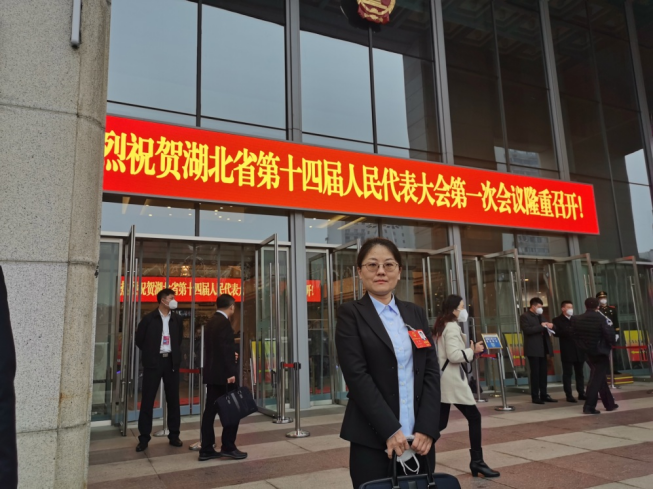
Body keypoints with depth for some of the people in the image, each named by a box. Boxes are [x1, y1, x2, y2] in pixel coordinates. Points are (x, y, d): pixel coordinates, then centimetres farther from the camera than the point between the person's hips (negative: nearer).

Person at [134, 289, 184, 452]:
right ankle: (144, 438, 7)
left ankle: (174, 435, 15)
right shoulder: (149, 319, -3)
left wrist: (174, 353, 12)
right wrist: (149, 353, 8)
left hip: (171, 362, 3)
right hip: (153, 362, -3)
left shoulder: (177, 320, 9)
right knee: (148, 399, -1)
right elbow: (139, 339, 4)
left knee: (173, 399, 6)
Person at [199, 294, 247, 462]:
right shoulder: (224, 323, -14)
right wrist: (231, 372, -19)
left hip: (212, 373, 9)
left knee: (210, 411, 9)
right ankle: (228, 447, 6)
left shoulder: (211, 322, 14)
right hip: (222, 374, -9)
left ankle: (206, 450, 13)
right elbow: (225, 349, -20)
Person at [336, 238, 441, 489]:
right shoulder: (351, 314, -3)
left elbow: (432, 371, 5)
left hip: (420, 435, 4)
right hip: (373, 439, -4)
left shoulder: (416, 313, 10)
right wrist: (390, 430, -16)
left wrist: (426, 427, -7)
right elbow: (357, 376, -11)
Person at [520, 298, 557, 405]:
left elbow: (546, 327, 19)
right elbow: (527, 330, -18)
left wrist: (550, 326, -3)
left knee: (544, 372, 8)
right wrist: (541, 326, -19)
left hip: (543, 348, 7)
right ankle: (535, 397, 2)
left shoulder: (540, 316, 19)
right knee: (535, 373, -4)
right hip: (533, 349, -7)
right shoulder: (525, 316, -6)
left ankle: (544, 395, 15)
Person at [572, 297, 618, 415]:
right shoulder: (601, 318, -15)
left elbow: (575, 336, 3)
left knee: (601, 378, 20)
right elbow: (610, 335, -16)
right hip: (601, 352, -6)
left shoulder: (577, 320, -1)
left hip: (588, 353, 6)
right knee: (597, 379, -3)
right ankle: (589, 407, -8)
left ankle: (610, 404, 30)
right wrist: (613, 343, 4)